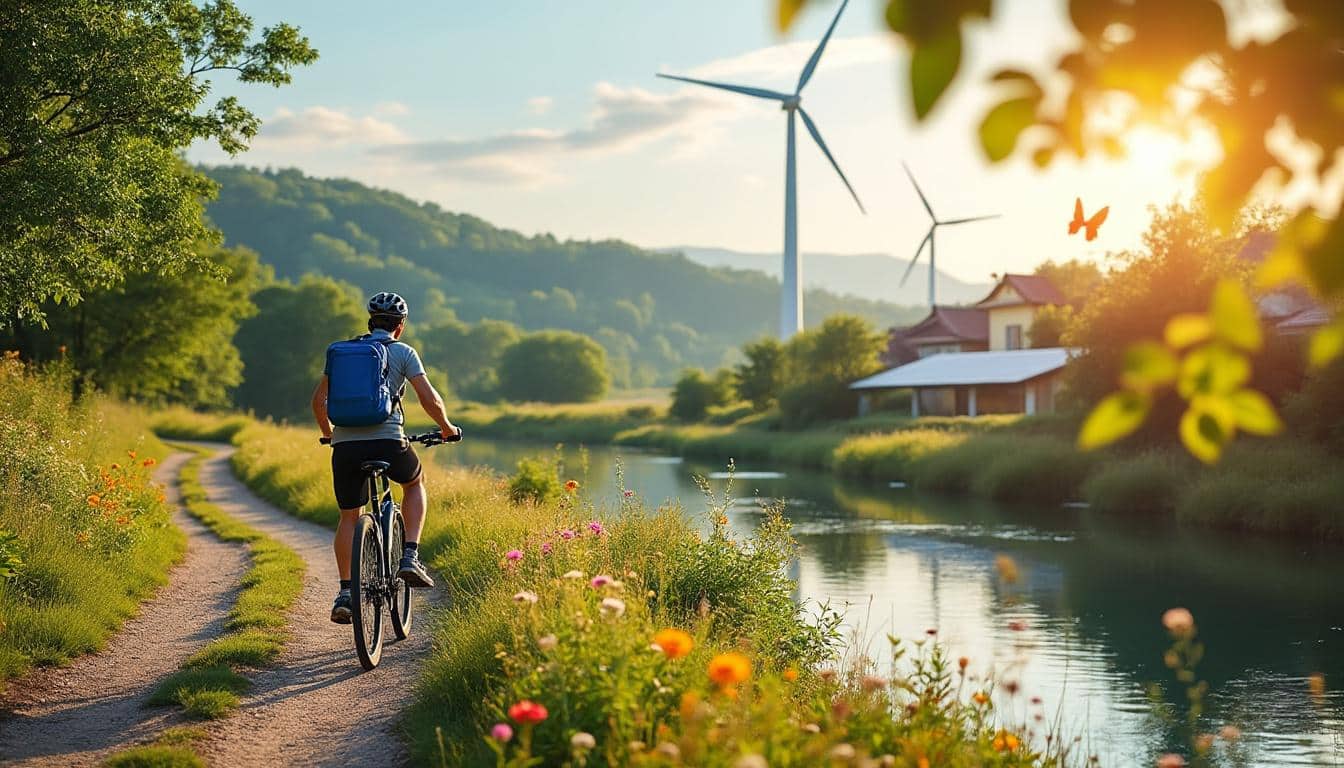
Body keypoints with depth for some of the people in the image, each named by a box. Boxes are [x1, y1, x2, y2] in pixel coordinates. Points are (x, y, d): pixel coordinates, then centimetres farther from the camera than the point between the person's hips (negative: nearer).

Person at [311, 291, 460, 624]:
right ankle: (410, 558, 13)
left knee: (349, 517, 17)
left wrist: (328, 433, 37)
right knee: (414, 483, 28)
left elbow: (318, 400, 20)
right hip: (387, 442, -2)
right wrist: (447, 428, 17)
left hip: (345, 444, 2)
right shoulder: (403, 352, 6)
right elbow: (430, 399, -1)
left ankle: (344, 593, 9)